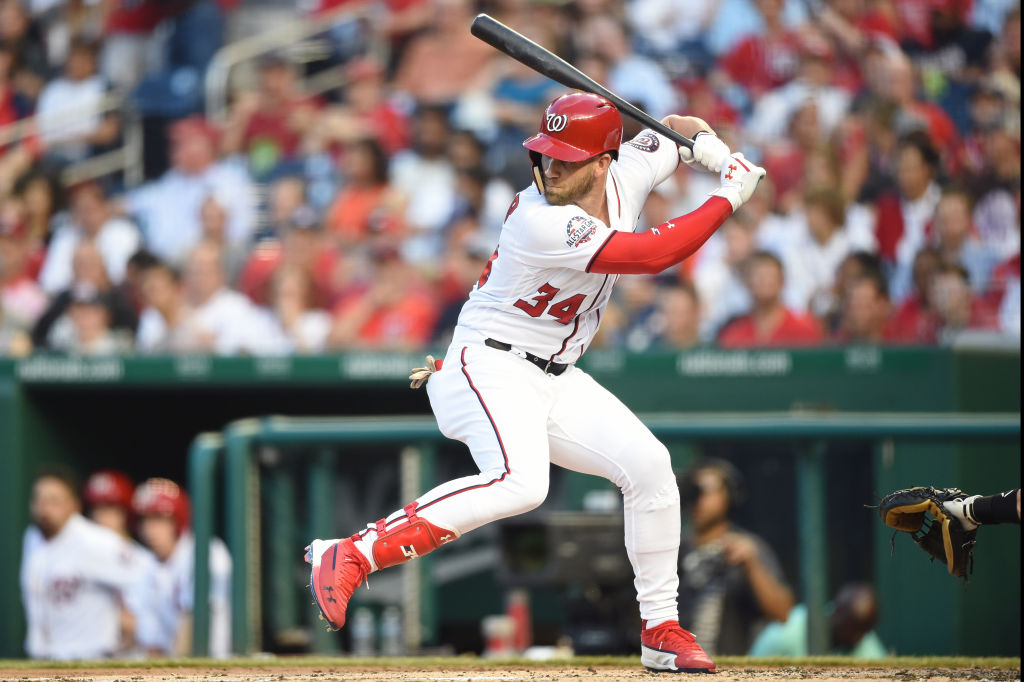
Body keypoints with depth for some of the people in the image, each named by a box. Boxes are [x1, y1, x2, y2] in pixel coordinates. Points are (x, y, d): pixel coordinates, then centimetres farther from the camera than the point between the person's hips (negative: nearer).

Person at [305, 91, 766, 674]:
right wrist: (729, 199, -21)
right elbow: (653, 255, -28)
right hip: (491, 367, -8)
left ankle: (662, 632, 13)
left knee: (649, 465, 0)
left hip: (558, 379, 8)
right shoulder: (540, 221, -26)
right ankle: (351, 556, -35)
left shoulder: (627, 175, -3)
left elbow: (674, 131, 18)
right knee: (520, 483, -33)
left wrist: (713, 148, -5)